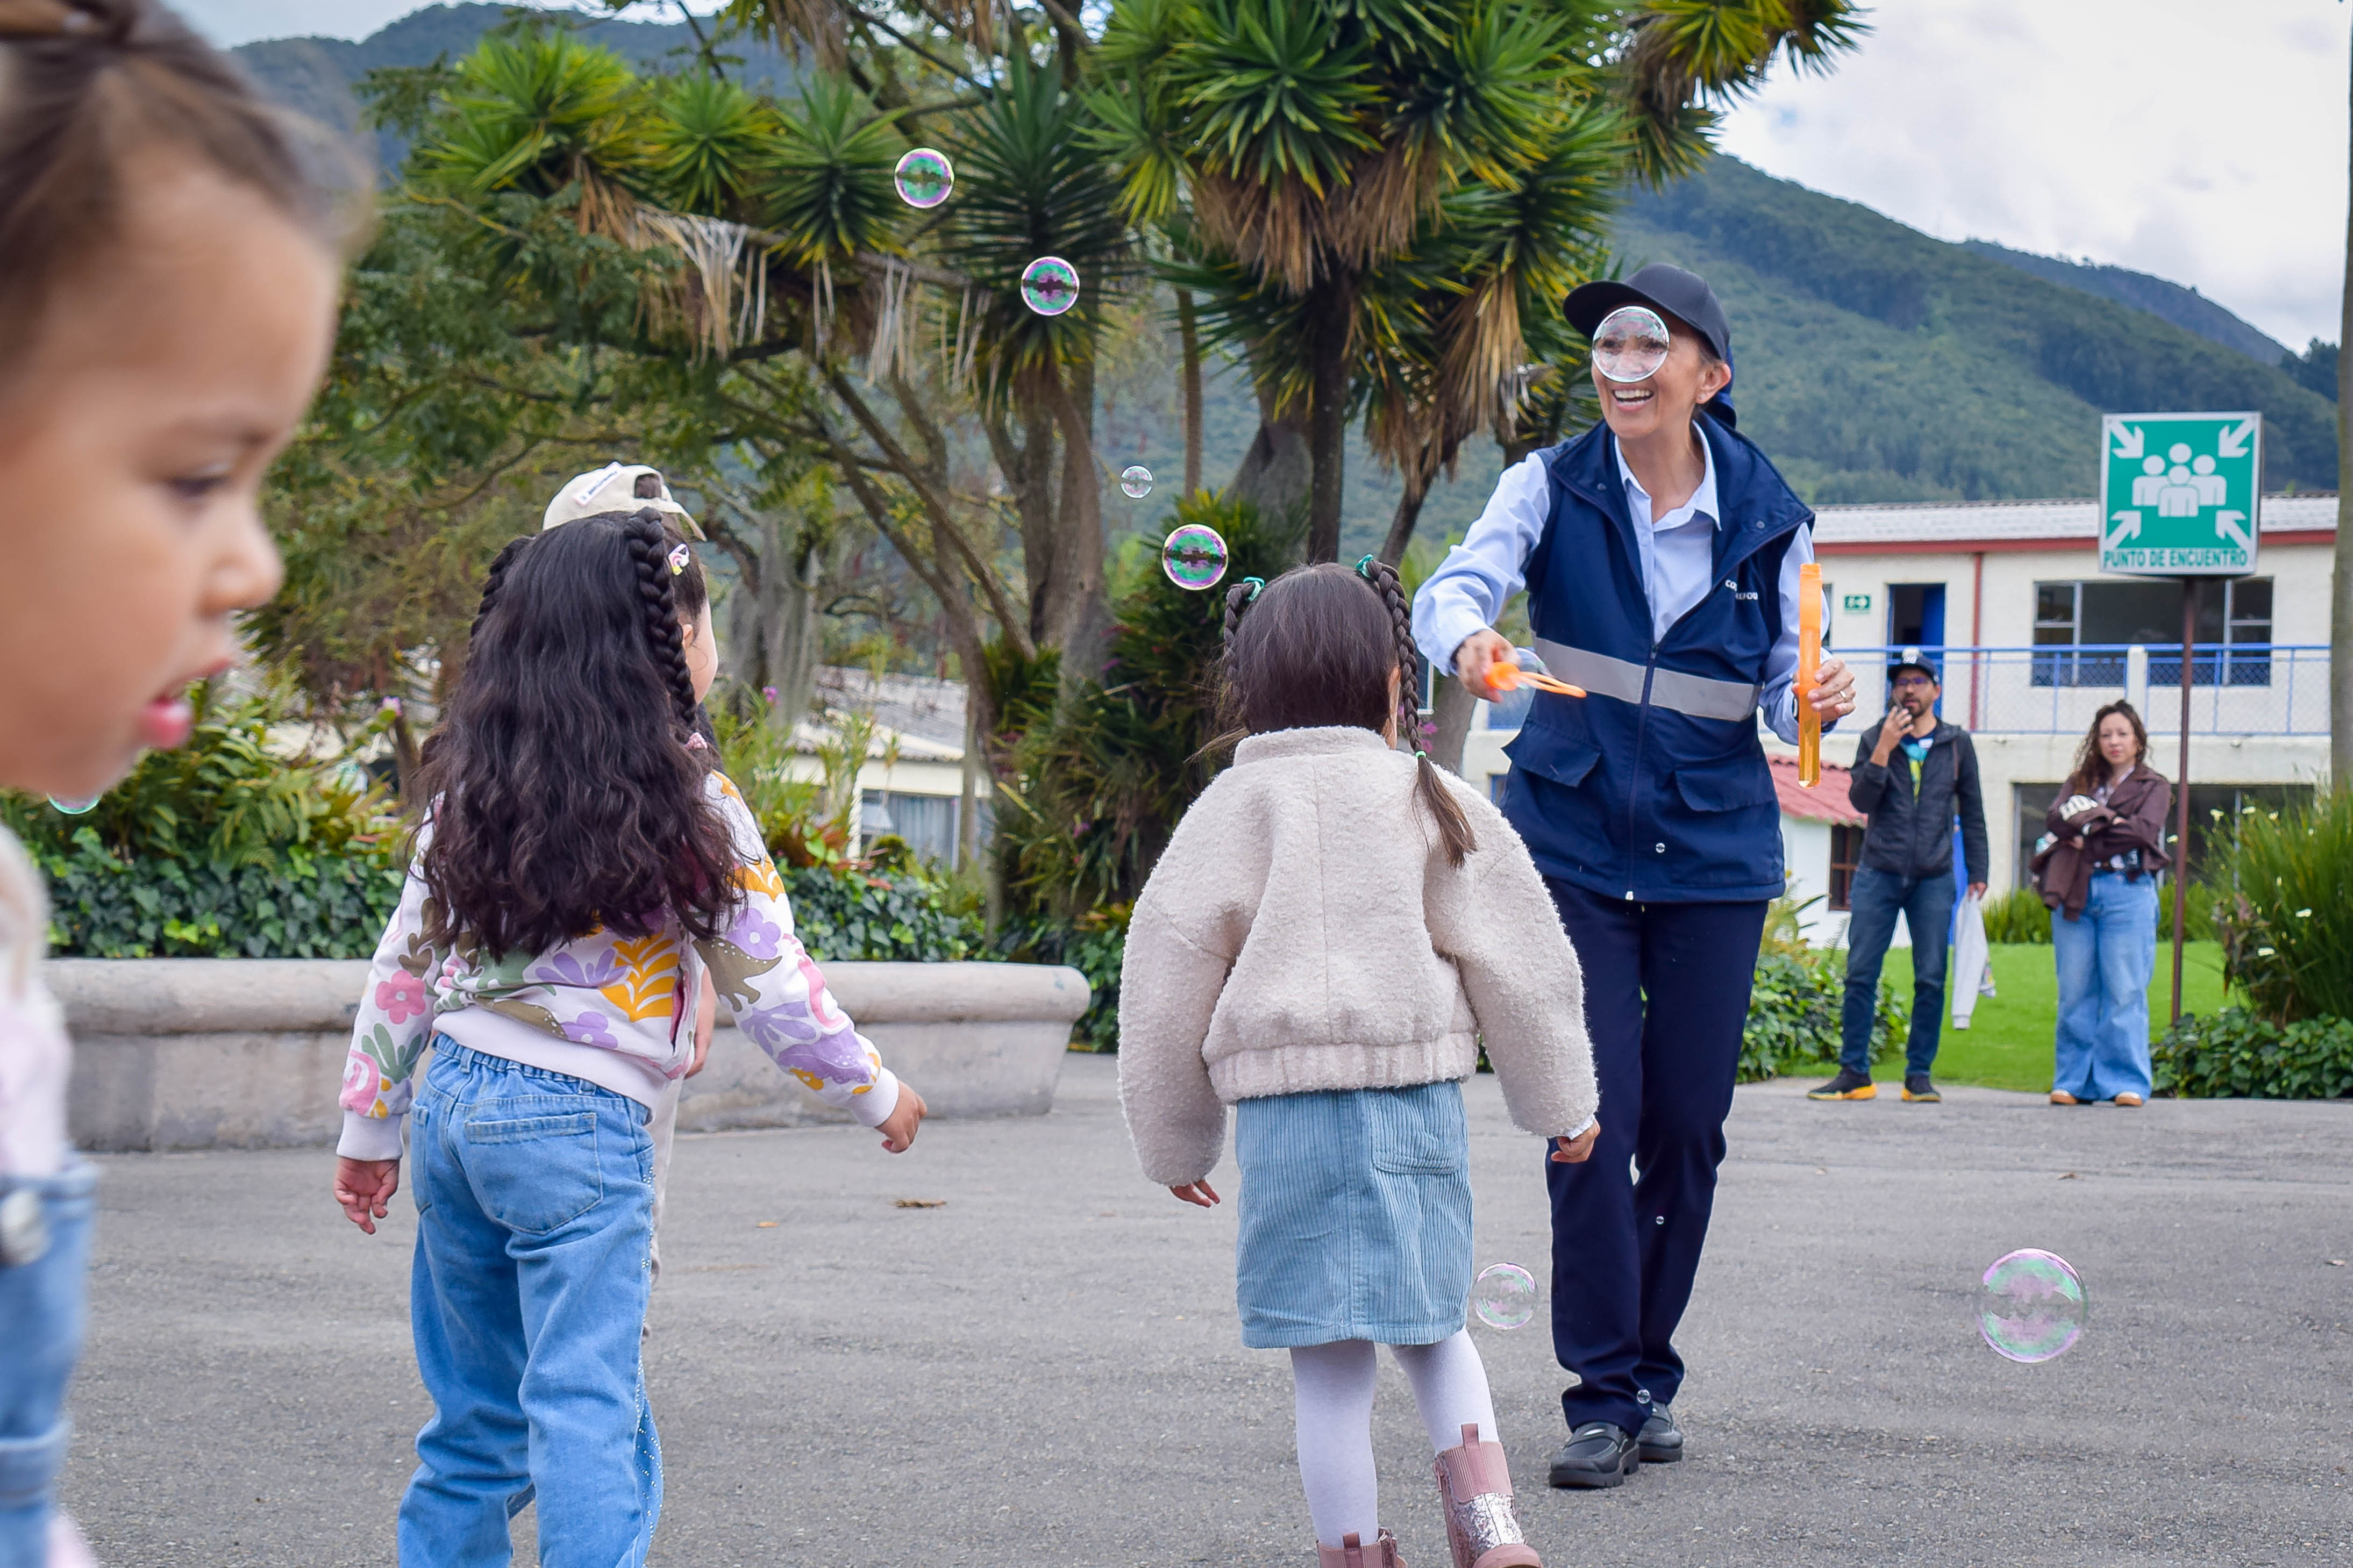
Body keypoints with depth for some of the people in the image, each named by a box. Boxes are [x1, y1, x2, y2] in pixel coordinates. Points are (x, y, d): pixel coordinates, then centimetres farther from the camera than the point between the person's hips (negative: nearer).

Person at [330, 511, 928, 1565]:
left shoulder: (469, 790, 7)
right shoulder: (689, 806, -7)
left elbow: (401, 969, 11)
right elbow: (771, 992, -3)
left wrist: (369, 1128, 20)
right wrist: (879, 1097, 11)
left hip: (452, 1097, 6)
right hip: (580, 1123, -6)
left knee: (476, 1419, 16)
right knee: (587, 1416, -6)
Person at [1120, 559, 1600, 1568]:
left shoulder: (1232, 808, 2)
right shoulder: (1429, 802, 5)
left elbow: (1167, 980, 4)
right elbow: (1518, 962, 7)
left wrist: (1175, 1145, 15)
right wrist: (1561, 1104, 19)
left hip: (1289, 1115, -2)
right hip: (1421, 1104, 2)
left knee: (1330, 1368, 4)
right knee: (1433, 1332, 19)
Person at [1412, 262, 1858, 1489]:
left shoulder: (1768, 517, -1)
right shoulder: (1554, 487, -3)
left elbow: (1785, 689, 4)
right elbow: (1455, 586, -18)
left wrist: (1818, 707, -20)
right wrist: (1469, 639, -41)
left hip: (1714, 850, 1)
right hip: (1575, 843, -1)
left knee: (1688, 1122, 5)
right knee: (1592, 1114, -7)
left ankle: (1650, 1371, 23)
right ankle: (1603, 1396, 2)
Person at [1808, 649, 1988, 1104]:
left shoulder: (1957, 744, 8)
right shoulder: (1874, 740, 6)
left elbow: (1972, 812, 13)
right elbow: (1861, 800, -7)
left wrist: (1977, 872, 9)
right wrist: (1884, 748, -16)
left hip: (1934, 879, 0)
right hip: (1878, 874, 0)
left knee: (1931, 979, -1)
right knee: (1861, 975, -3)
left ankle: (1919, 1074, 6)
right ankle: (1854, 1072, 3)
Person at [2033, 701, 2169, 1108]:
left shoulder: (2152, 786, 13)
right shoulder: (2080, 782, 21)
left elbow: (2145, 831, -6)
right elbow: (2056, 821, 3)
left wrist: (2086, 830, -4)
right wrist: (2107, 818, -9)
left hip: (2127, 893, -3)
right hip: (2074, 893, 3)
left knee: (2125, 990, -7)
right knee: (2075, 991, 0)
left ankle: (2126, 1082, -5)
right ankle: (2073, 1081, 4)